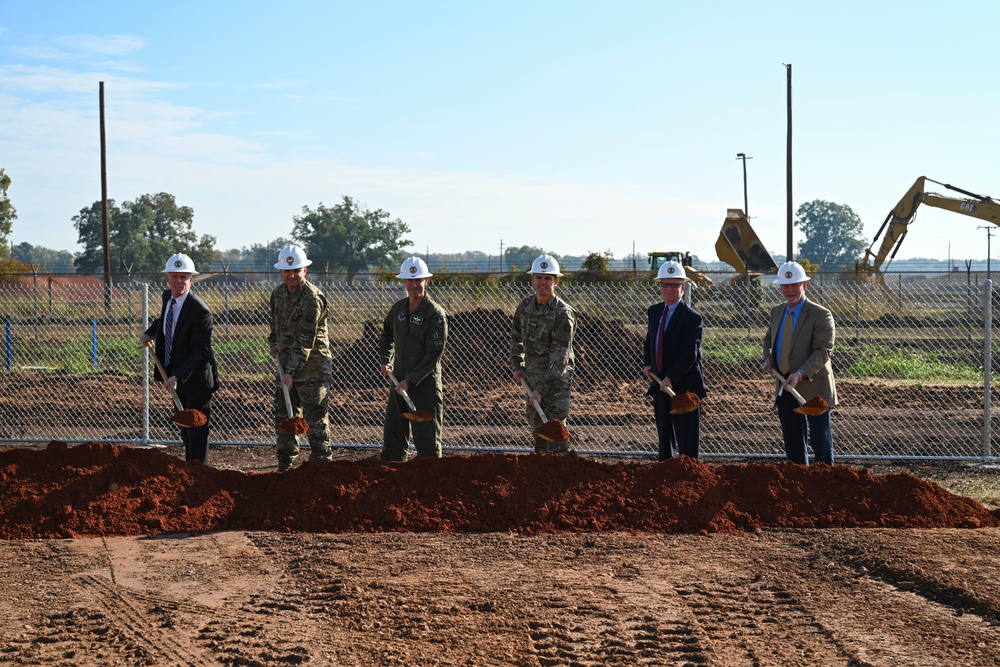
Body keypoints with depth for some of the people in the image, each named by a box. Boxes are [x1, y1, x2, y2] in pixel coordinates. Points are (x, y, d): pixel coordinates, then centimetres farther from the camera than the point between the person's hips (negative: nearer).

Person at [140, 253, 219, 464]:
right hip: (177, 375, 8)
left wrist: (178, 376, -30)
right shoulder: (167, 296, 1)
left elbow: (200, 351, -24)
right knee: (186, 432, 19)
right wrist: (149, 332, 12)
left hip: (196, 379, -8)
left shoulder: (200, 310, -24)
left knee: (196, 431, -4)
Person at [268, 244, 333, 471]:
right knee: (283, 416, 12)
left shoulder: (312, 298, -19)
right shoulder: (279, 293, 7)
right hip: (286, 365, 8)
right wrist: (274, 344, 9)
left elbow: (305, 341, -22)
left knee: (315, 418, -3)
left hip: (312, 367, -8)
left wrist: (291, 373, -24)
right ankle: (285, 466, 21)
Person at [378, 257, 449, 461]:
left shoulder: (436, 314, -11)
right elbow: (386, 335, 29)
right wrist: (385, 360, 14)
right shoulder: (398, 308, 9)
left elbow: (433, 354, -15)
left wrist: (410, 380, -18)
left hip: (426, 385, -6)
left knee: (427, 440, -4)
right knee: (392, 436, 11)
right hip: (399, 382, 6)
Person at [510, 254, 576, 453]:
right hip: (532, 375, 7)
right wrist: (517, 365, 12)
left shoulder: (563, 313, -18)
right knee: (538, 429, 14)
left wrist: (541, 389, -24)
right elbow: (516, 334, 23)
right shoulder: (525, 306, 3)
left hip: (557, 379, -7)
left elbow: (560, 357, -21)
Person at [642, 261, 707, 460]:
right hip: (660, 385, 7)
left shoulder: (692, 318, -12)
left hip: (684, 387, -7)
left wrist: (671, 378, -26)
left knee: (687, 445, -4)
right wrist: (648, 364, 6)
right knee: (664, 439, 13)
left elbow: (689, 355, -18)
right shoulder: (654, 311, 11)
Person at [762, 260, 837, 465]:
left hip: (813, 387, -6)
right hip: (785, 388, 6)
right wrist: (768, 358, 3)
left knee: (820, 441, 0)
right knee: (792, 444, 12)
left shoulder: (820, 315, -11)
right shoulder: (776, 312, 11)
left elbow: (823, 352, -18)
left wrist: (800, 374, -31)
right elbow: (769, 339, 26)